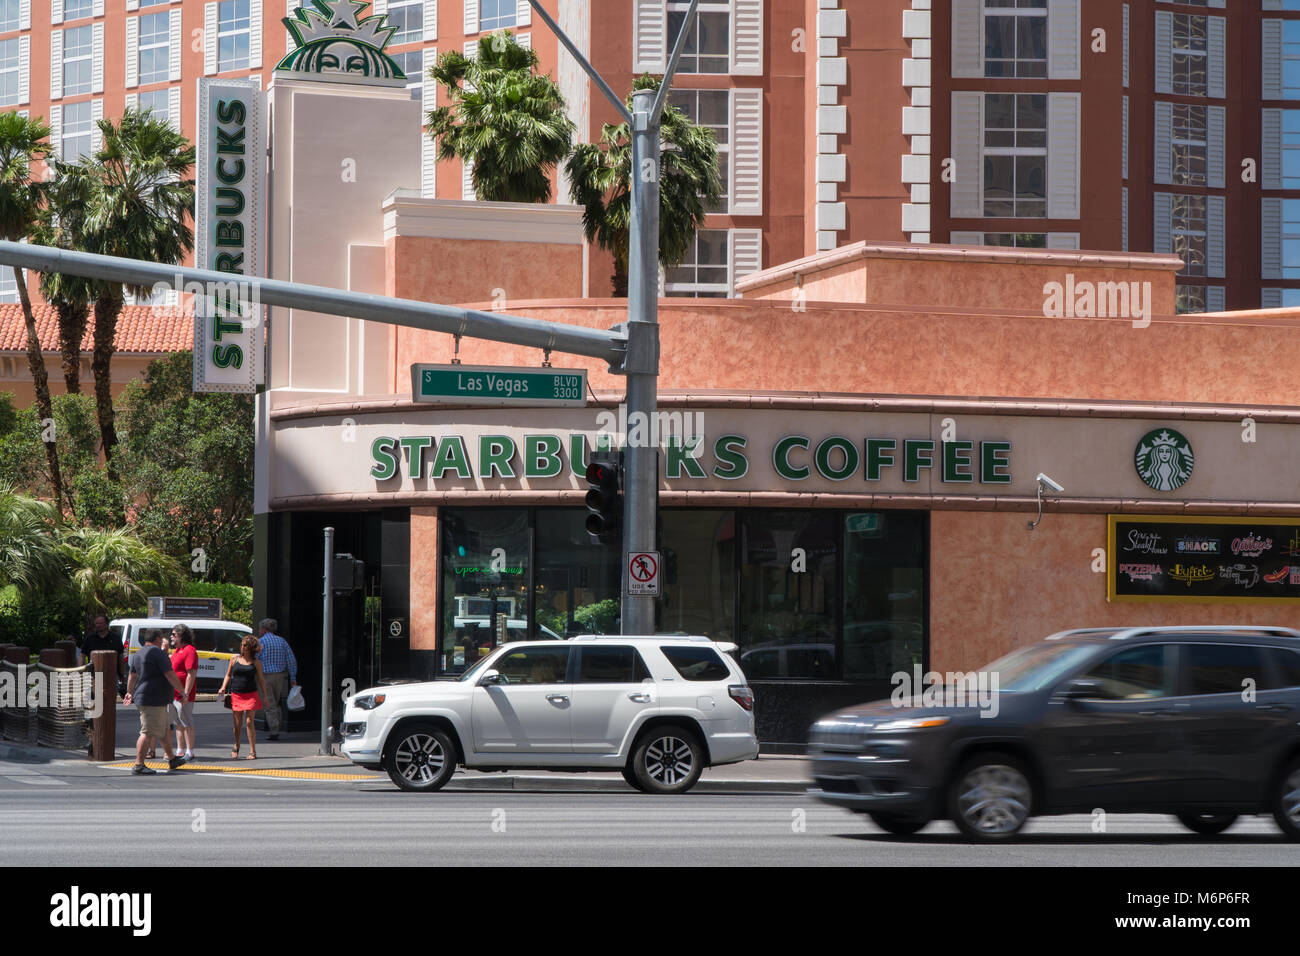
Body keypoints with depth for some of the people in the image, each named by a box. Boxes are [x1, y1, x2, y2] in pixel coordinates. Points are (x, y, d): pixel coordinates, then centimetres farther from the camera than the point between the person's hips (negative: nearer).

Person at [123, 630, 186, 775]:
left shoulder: (138, 654, 15)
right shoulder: (158, 653, -13)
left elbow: (132, 676, 26)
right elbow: (170, 675, -16)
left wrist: (130, 693, 39)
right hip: (153, 700, -10)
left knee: (164, 731, 19)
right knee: (148, 733, -10)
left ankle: (172, 759, 29)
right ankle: (138, 765, -13)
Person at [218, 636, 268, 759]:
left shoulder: (256, 662, 4)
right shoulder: (234, 660, 7)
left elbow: (261, 679, 9)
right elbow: (228, 675, 16)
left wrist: (265, 696, 8)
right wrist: (223, 688, 2)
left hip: (251, 695, -2)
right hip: (236, 695, 2)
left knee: (249, 722, -8)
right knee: (237, 724, 6)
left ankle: (252, 751, -3)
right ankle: (236, 747, 28)